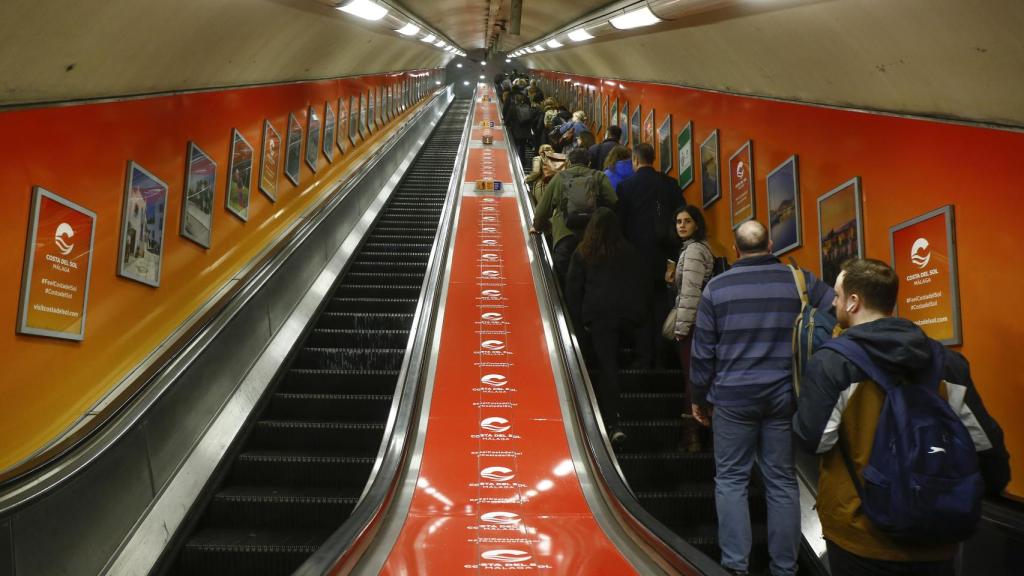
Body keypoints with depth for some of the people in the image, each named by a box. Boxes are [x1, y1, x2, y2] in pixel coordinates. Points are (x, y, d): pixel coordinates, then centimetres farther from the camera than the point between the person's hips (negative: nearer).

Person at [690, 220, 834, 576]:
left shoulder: (717, 287, -1)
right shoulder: (800, 280, 2)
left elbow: (703, 350, 0)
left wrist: (698, 396, 10)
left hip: (733, 397, -1)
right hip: (784, 396, 2)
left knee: (731, 479, 7)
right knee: (783, 482, 10)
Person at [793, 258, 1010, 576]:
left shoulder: (829, 363, -15)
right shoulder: (948, 361, -1)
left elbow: (811, 441, -16)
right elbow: (986, 444, 3)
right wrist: (991, 489, 20)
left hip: (860, 537, -3)